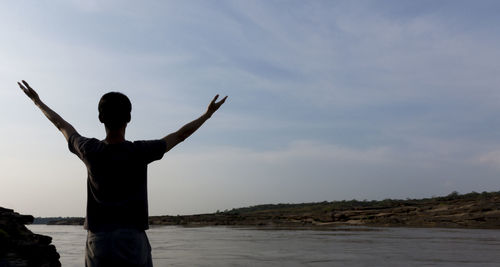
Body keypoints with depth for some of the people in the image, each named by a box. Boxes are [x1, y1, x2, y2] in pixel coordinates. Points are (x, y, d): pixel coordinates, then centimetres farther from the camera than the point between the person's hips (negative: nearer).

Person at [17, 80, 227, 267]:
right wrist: (208, 114, 15)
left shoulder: (90, 150, -4)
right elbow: (180, 135, 2)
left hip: (98, 239, 3)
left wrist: (38, 102, 32)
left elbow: (63, 127, 15)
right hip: (133, 238, -2)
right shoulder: (140, 152, -10)